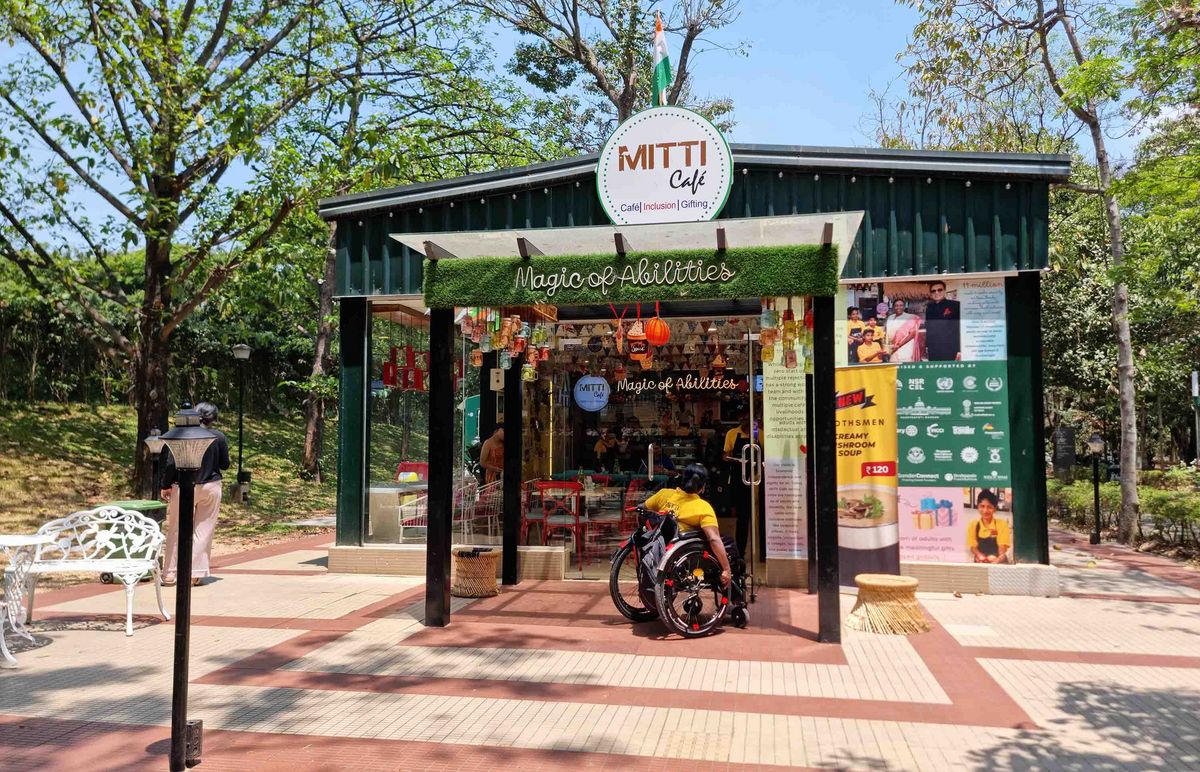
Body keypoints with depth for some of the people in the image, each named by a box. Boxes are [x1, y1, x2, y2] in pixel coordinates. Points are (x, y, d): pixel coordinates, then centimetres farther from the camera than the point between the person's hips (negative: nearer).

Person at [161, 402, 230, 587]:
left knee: (176, 531, 10)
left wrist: (165, 485, 2)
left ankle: (169, 574, 14)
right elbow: (225, 464, 2)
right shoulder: (219, 438, -5)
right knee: (203, 531, 8)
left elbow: (171, 463, -9)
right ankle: (196, 573, 9)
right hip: (210, 487, 1)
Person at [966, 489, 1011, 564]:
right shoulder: (973, 525, 3)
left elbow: (1002, 548, -6)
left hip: (999, 563, -2)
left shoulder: (1002, 524, -2)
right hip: (980, 564, 2)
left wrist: (997, 560, -27)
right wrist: (981, 556, -20)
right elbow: (973, 547, 1)